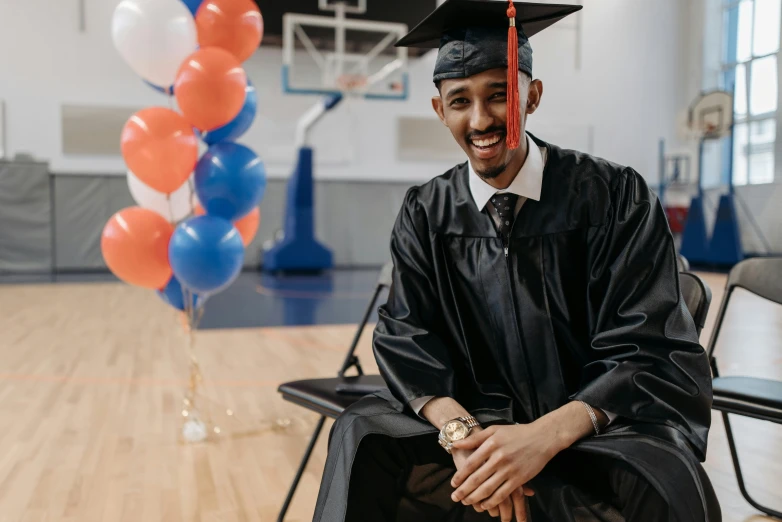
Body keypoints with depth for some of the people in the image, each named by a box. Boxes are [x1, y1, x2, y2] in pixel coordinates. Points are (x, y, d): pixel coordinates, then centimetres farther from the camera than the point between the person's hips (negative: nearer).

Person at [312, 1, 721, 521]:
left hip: (600, 423, -1)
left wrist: (546, 436, -30)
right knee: (363, 435, -22)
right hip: (478, 417, 2)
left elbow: (652, 356, -13)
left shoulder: (616, 197, -9)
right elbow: (407, 337, -4)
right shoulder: (426, 215, 0)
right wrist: (459, 431, -26)